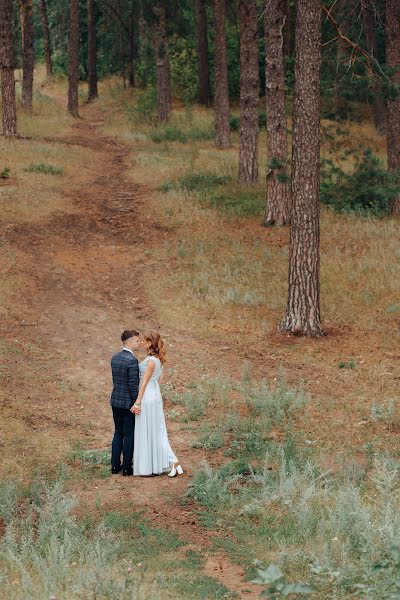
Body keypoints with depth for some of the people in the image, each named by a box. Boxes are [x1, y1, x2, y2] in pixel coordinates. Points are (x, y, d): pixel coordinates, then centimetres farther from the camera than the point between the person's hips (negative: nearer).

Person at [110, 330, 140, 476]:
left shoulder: (115, 358, 6)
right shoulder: (132, 360, -19)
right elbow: (133, 385, -19)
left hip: (116, 400, 7)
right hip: (129, 402, -7)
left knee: (118, 433, 15)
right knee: (129, 435, 3)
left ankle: (115, 466, 18)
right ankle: (127, 467, 7)